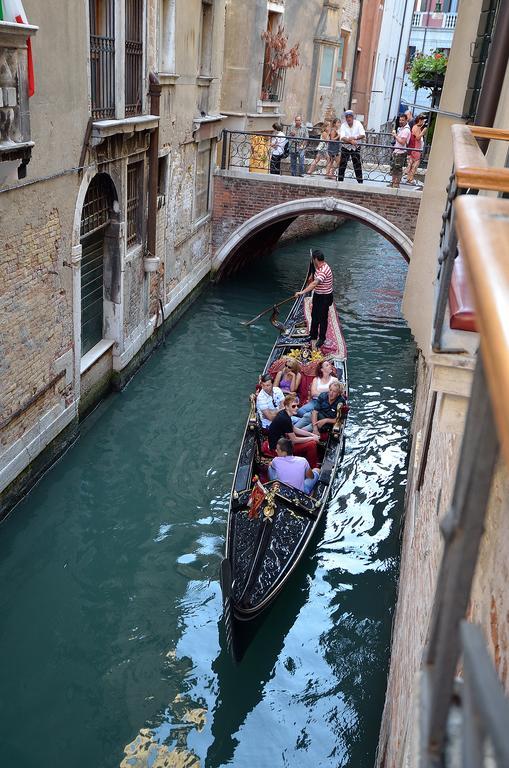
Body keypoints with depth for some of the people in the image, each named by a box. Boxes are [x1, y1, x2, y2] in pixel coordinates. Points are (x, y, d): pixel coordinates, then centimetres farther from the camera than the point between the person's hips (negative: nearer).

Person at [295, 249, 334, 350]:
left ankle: (322, 338, 21)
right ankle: (313, 336, 32)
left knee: (322, 318, 6)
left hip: (325, 297, -10)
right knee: (314, 316, 19)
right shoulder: (319, 267, 3)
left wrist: (302, 292, -47)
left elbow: (315, 283, -42)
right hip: (317, 295, 10)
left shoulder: (323, 271, -30)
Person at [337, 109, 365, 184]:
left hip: (356, 148, -1)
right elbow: (342, 137, -21)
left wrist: (354, 138, -28)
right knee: (342, 164, 4)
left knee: (357, 165, -5)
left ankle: (360, 182, -1)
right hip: (345, 148, 1)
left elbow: (363, 135, -13)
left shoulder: (358, 123, -6)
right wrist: (350, 140, -37)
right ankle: (340, 180, 15)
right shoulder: (343, 125, -7)